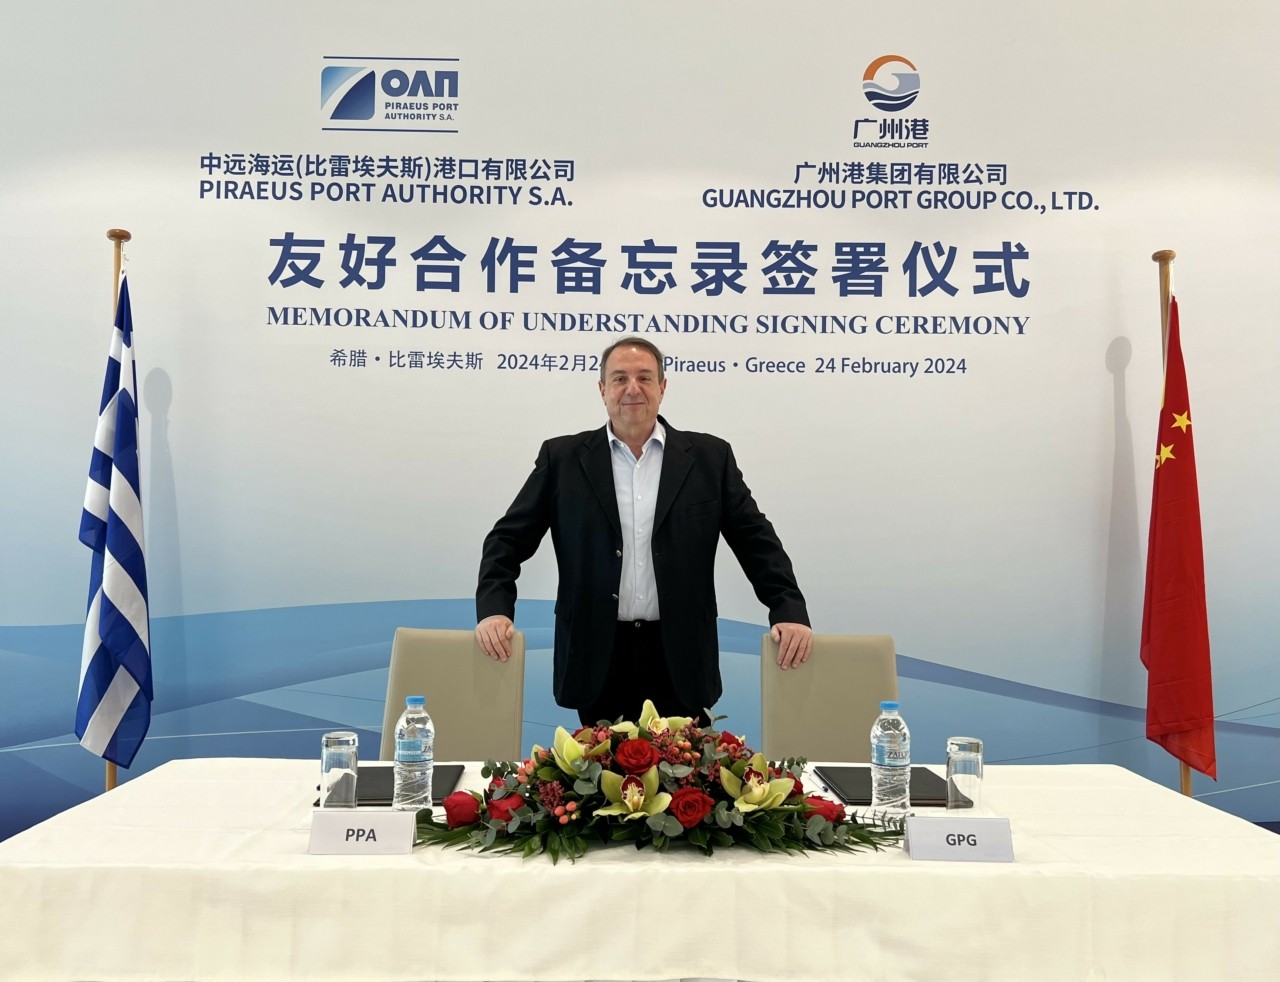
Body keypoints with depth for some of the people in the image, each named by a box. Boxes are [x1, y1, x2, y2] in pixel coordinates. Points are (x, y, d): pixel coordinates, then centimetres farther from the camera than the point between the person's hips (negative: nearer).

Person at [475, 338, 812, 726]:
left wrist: (790, 612, -7)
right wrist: (494, 609, -9)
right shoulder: (562, 458, 4)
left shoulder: (709, 456, 4)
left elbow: (756, 541, 4)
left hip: (679, 660, 0)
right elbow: (509, 539, 4)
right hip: (598, 660, 0)